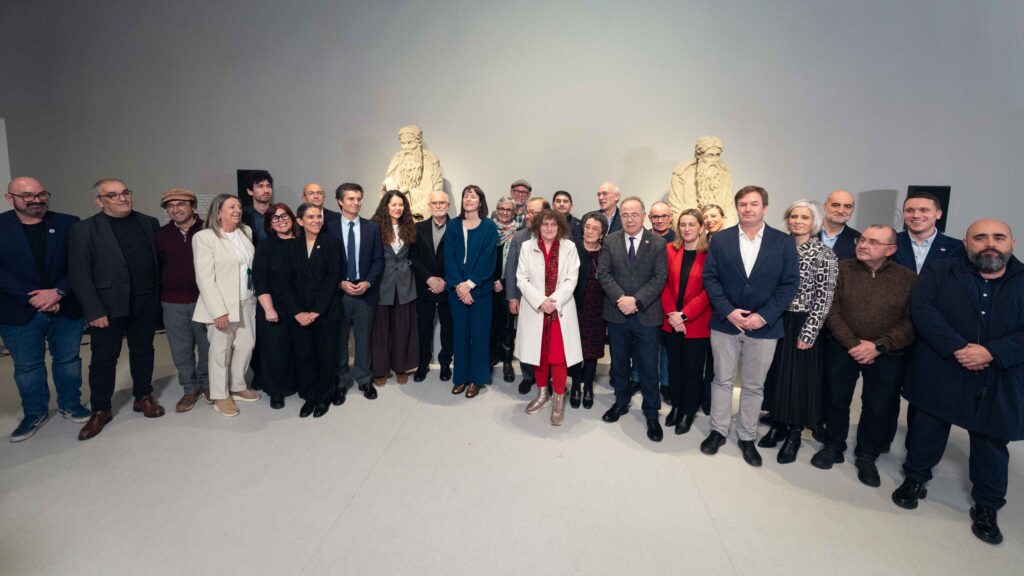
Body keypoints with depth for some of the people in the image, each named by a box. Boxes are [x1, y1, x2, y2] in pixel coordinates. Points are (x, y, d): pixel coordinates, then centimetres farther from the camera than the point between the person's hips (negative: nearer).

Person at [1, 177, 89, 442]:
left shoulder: (69, 224, -1)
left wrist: (57, 292, -16)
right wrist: (34, 297, -16)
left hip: (66, 308, 0)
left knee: (68, 359, 12)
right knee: (27, 366, 12)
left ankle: (70, 405, 29)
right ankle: (34, 412, 29)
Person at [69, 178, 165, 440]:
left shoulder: (149, 223, 6)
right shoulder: (84, 230, -5)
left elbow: (159, 259, 8)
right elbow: (79, 274, -8)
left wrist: (160, 296, 2)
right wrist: (94, 311, -13)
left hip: (146, 304, 3)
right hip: (109, 307, -3)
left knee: (143, 351, 14)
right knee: (103, 358, 7)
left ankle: (143, 397, 29)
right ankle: (100, 410, 21)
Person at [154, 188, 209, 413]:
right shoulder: (161, 234, 3)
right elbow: (156, 267, 9)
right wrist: (158, 297, 6)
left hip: (204, 299, -2)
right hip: (173, 303, 2)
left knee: (207, 346, 9)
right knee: (181, 350, 9)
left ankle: (208, 384, 29)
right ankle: (190, 389, 25)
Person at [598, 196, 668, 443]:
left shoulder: (658, 243, -2)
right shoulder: (610, 241, 3)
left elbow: (660, 277, -8)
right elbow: (603, 273, -3)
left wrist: (636, 301, -18)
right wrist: (620, 298, -16)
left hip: (646, 315, -2)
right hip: (616, 313, 2)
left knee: (648, 366, 4)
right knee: (619, 362, 16)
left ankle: (652, 413, 20)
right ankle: (621, 402, 34)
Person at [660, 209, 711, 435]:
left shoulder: (710, 254, -8)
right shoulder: (669, 250, 3)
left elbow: (708, 291, -11)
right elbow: (664, 284, 0)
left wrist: (684, 315, -16)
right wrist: (671, 313, -11)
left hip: (697, 324, -3)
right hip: (671, 322, 3)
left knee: (693, 369, 10)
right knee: (674, 366, 14)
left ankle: (689, 412, 27)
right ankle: (676, 406, 32)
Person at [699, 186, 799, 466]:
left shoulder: (784, 242, -1)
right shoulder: (720, 239, 0)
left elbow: (789, 283, -4)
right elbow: (710, 278, -3)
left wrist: (763, 316, -13)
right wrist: (727, 311, -14)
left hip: (764, 326, 0)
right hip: (725, 323, 0)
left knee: (754, 385, 11)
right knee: (722, 380, 11)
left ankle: (747, 437, 28)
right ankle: (718, 430, 27)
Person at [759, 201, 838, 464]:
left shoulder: (824, 254, -7)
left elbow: (824, 298, -10)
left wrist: (808, 333, -14)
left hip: (803, 325, -4)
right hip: (777, 321, 4)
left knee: (800, 377, 4)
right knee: (777, 373, 11)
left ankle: (794, 434, 20)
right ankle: (778, 425, 27)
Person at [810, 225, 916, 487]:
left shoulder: (908, 278, -4)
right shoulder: (842, 269, -3)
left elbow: (911, 322, -8)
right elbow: (832, 311, -7)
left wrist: (878, 346, -17)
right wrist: (853, 344, -14)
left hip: (887, 356, 0)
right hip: (843, 350, 0)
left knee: (877, 409, 10)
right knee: (837, 401, 11)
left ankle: (867, 457, 30)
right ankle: (833, 447, 31)